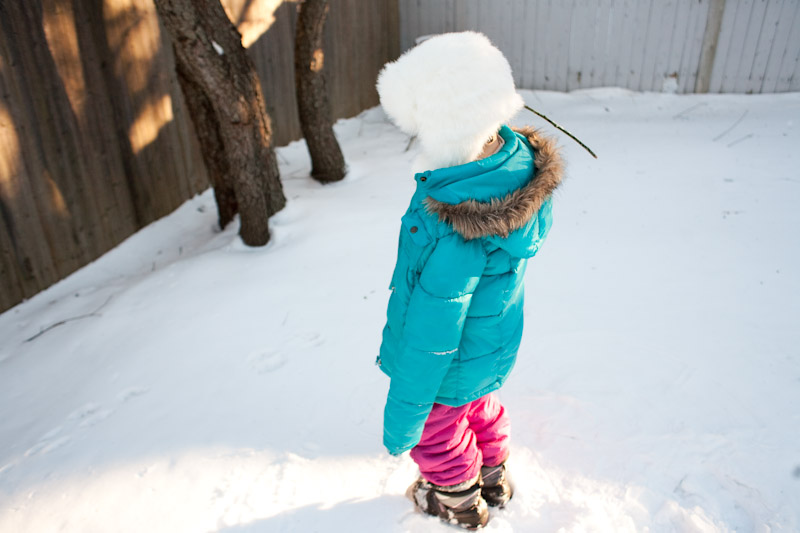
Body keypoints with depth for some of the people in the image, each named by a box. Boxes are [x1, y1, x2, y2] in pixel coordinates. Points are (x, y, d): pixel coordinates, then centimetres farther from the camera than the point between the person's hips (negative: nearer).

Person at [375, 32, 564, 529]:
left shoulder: (454, 233, -43)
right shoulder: (518, 157, -18)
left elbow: (429, 342, -32)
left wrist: (401, 418, -17)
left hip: (453, 363, -7)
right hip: (495, 340, 8)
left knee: (436, 432, 24)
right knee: (480, 408, 35)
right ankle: (495, 479, 63)